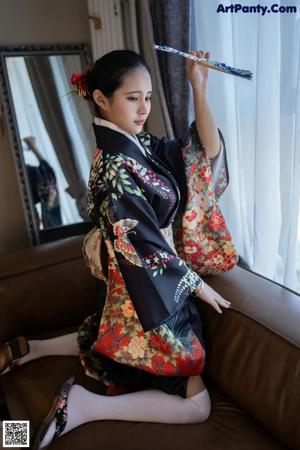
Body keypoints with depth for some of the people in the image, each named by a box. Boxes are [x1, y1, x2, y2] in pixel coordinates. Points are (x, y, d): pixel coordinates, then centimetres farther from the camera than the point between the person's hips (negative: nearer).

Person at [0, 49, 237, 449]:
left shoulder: (139, 144, 2)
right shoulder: (117, 167, -25)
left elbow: (208, 149, 3)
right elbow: (146, 248, -23)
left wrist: (199, 88, -6)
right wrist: (199, 285, -12)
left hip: (148, 286, 9)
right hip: (148, 293, -9)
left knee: (112, 341, 35)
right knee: (196, 405, 3)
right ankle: (85, 406, 1)